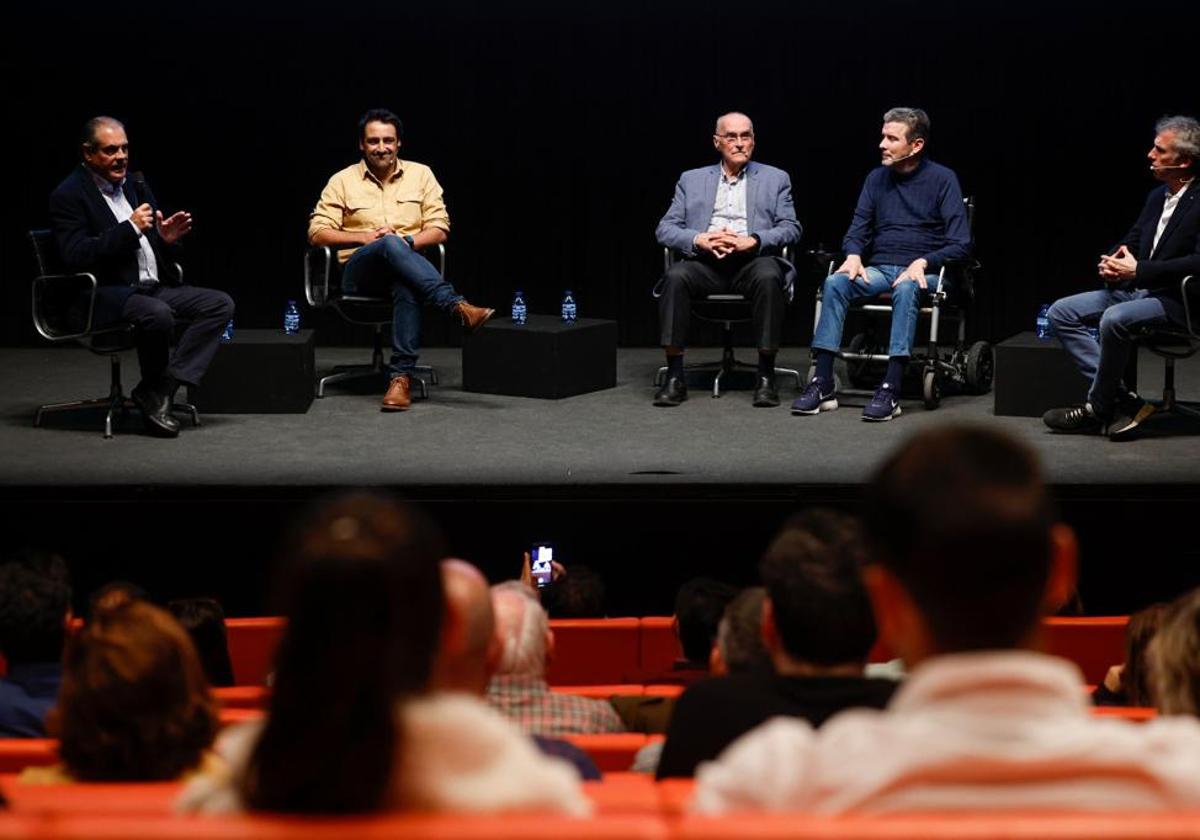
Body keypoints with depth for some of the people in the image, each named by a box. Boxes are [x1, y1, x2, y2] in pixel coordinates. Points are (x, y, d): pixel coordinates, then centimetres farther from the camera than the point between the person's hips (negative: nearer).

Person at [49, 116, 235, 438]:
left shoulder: (136, 184, 18)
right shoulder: (68, 196, -4)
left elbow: (163, 254, 22)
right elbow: (75, 257, -18)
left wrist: (167, 239, -4)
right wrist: (130, 228, -21)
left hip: (153, 288, 8)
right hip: (106, 295, -8)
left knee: (220, 303, -11)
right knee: (157, 314, -37)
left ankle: (162, 388, -17)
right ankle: (152, 393, -10)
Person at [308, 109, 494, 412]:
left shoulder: (420, 174, 14)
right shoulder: (343, 181, 10)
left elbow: (440, 229, 10)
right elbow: (317, 233, 5)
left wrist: (409, 241, -10)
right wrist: (364, 237, -9)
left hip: (406, 269, 1)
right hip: (359, 271, -1)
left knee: (407, 285, -40)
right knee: (390, 244, -38)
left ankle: (401, 376, -44)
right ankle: (458, 307, -49)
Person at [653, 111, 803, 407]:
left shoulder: (775, 179, 16)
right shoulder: (692, 180, 18)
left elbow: (790, 229, 5)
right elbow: (665, 229, 9)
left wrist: (753, 241, -14)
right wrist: (699, 239, -12)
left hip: (752, 260, -1)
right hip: (705, 261, 1)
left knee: (769, 278, -36)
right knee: (675, 277, -31)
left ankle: (766, 376, -27)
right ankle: (674, 376, -27)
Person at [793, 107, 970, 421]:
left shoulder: (942, 179, -1)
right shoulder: (877, 178, 13)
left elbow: (960, 244, -6)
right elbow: (857, 231, 14)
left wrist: (922, 263, -21)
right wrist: (853, 255, -9)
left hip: (922, 273, -4)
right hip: (879, 269, 4)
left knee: (906, 288, -39)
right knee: (835, 282, -26)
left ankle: (891, 388, -45)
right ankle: (822, 384, -32)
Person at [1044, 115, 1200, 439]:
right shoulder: (1157, 196, 13)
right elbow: (1132, 240, 19)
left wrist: (1138, 270, -24)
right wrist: (1112, 263, -6)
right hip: (1137, 290, 10)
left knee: (1114, 319, -35)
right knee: (1061, 312, -1)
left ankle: (1099, 408, -15)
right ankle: (1120, 398, -11)